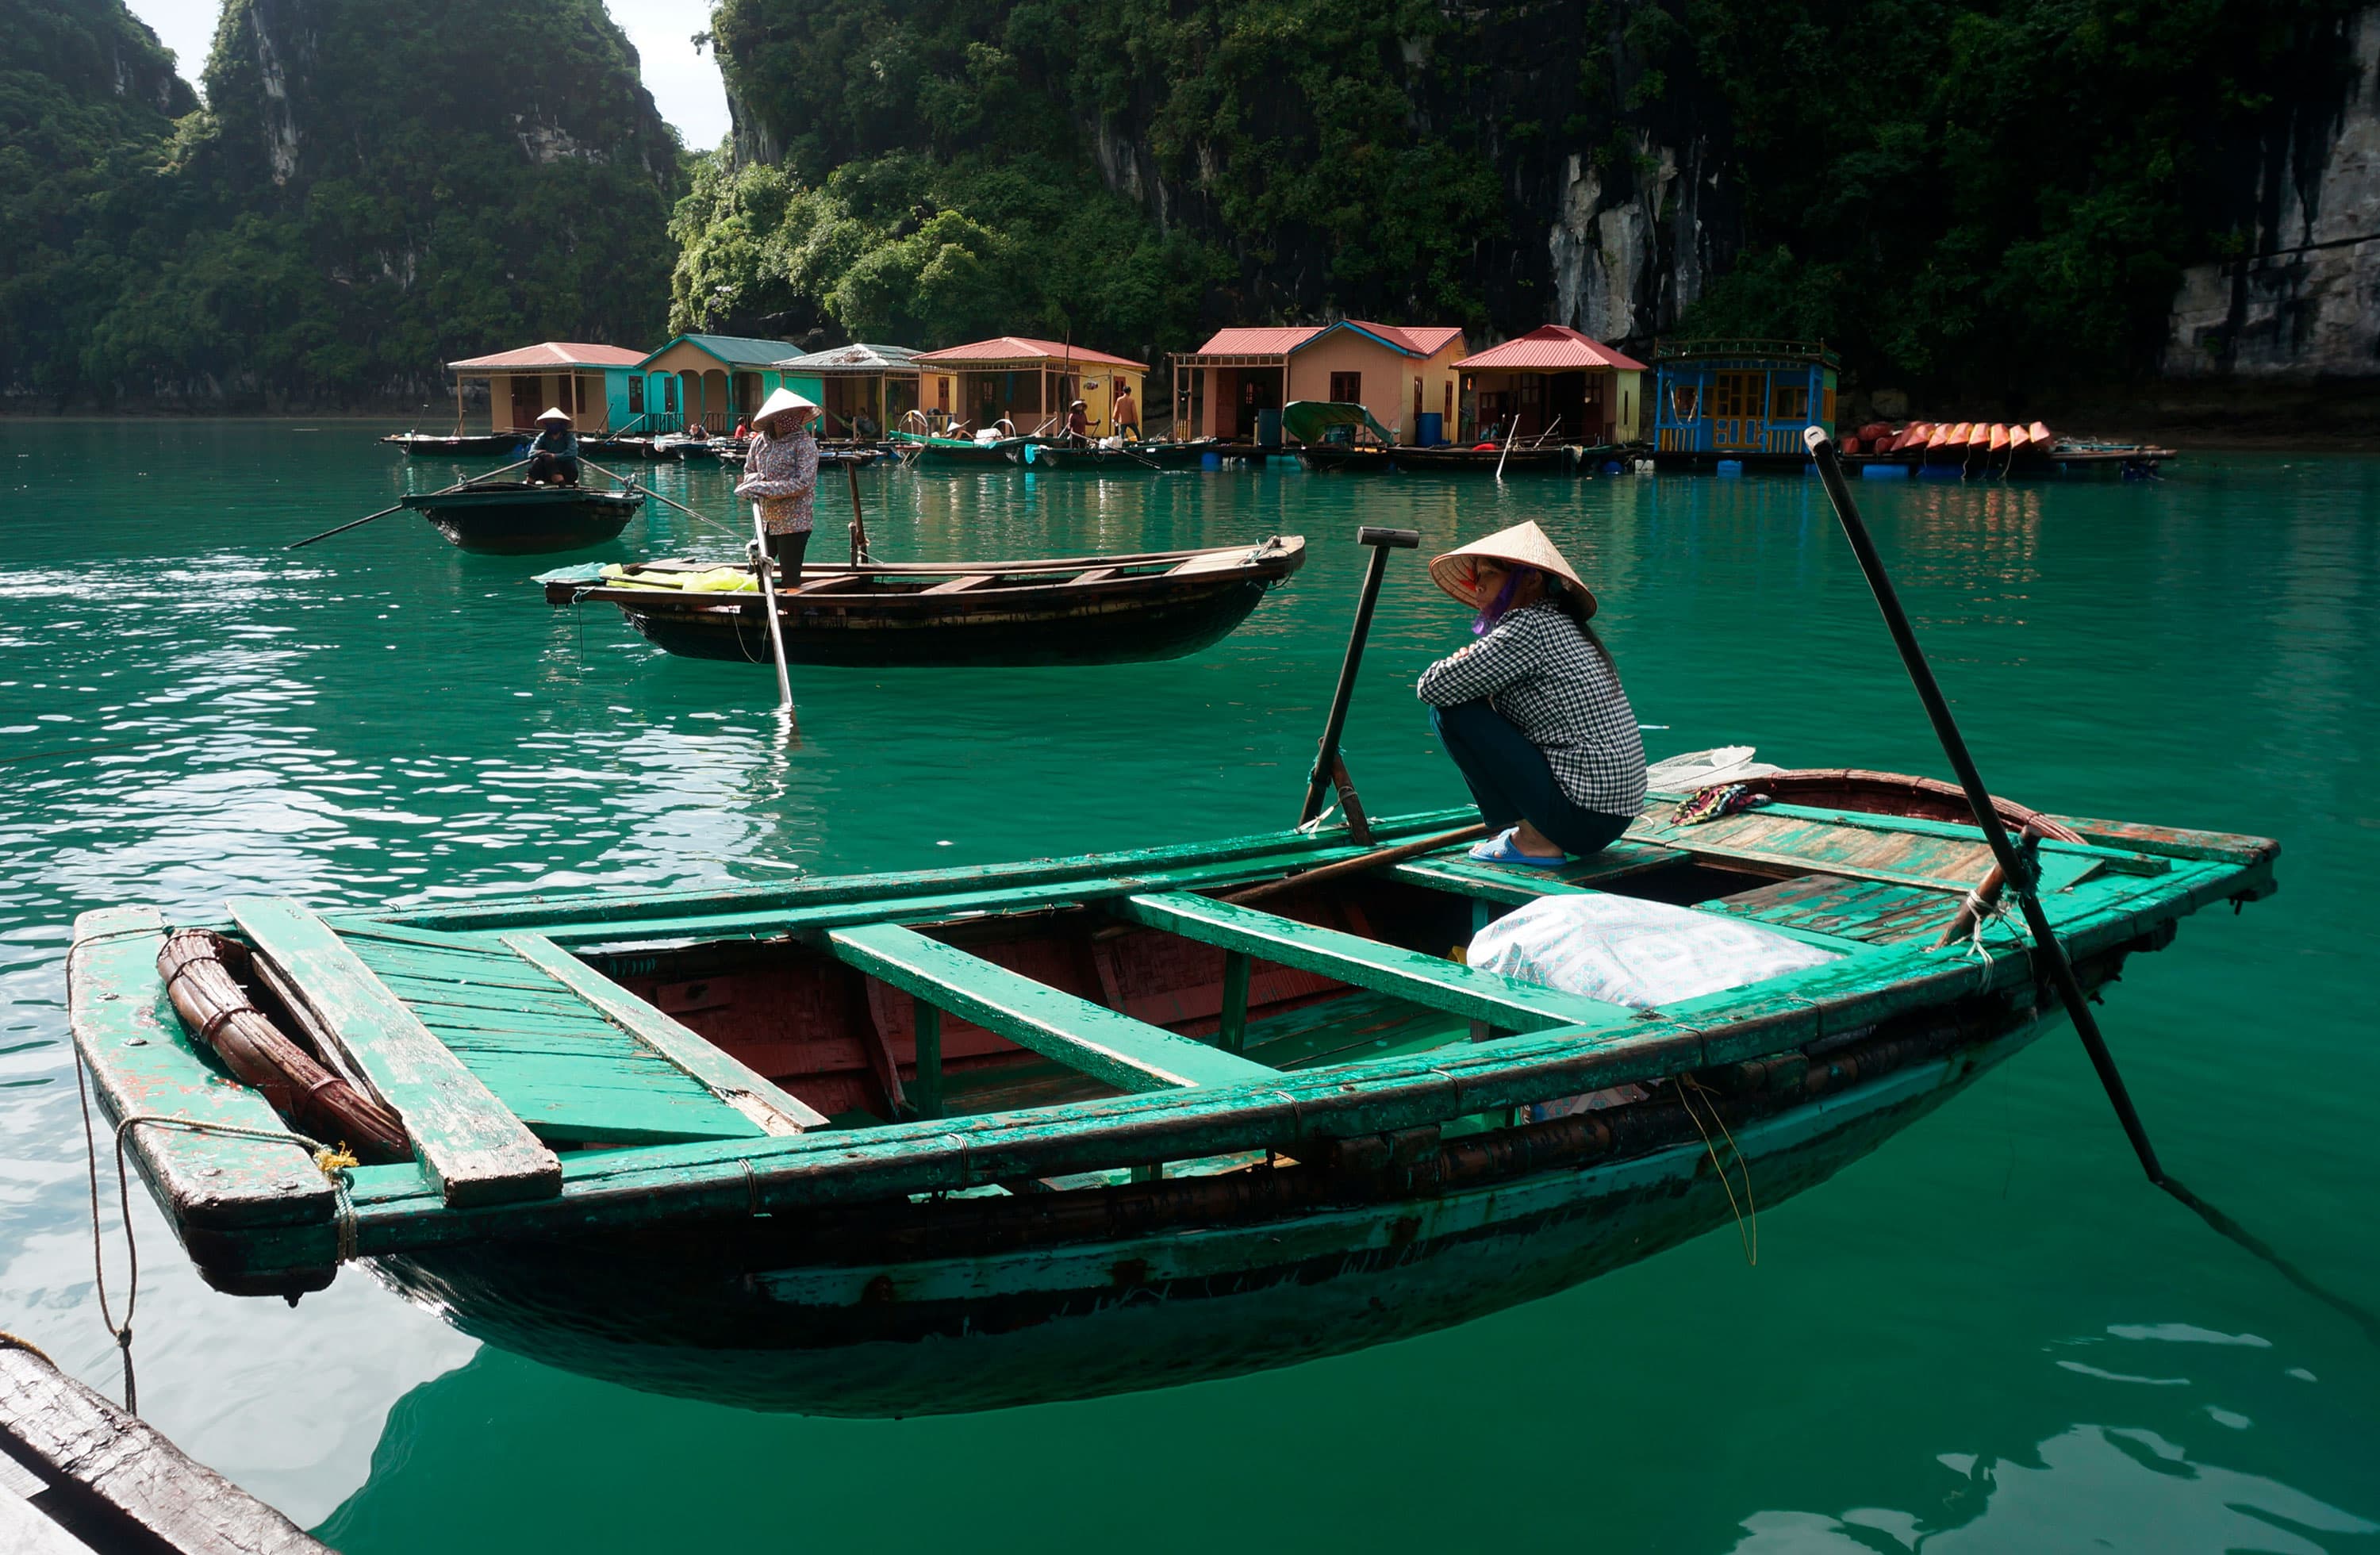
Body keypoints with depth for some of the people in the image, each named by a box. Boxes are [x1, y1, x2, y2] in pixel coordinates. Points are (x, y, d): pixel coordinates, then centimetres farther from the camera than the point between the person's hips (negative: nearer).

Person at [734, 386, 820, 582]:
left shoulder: (804, 443, -10)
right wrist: (754, 480, -9)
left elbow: (804, 483, -18)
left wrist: (765, 488, -19)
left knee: (790, 578, 0)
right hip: (765, 521, 5)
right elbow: (749, 470, 17)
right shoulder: (760, 441, 4)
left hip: (793, 523, -5)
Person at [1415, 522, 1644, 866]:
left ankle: (1533, 839, -3)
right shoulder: (1563, 625, 17)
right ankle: (1534, 830, 14)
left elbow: (1433, 687, -14)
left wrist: (1459, 663, 8)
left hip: (1582, 817, -10)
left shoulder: (1529, 626, -13)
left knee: (1450, 710, -7)